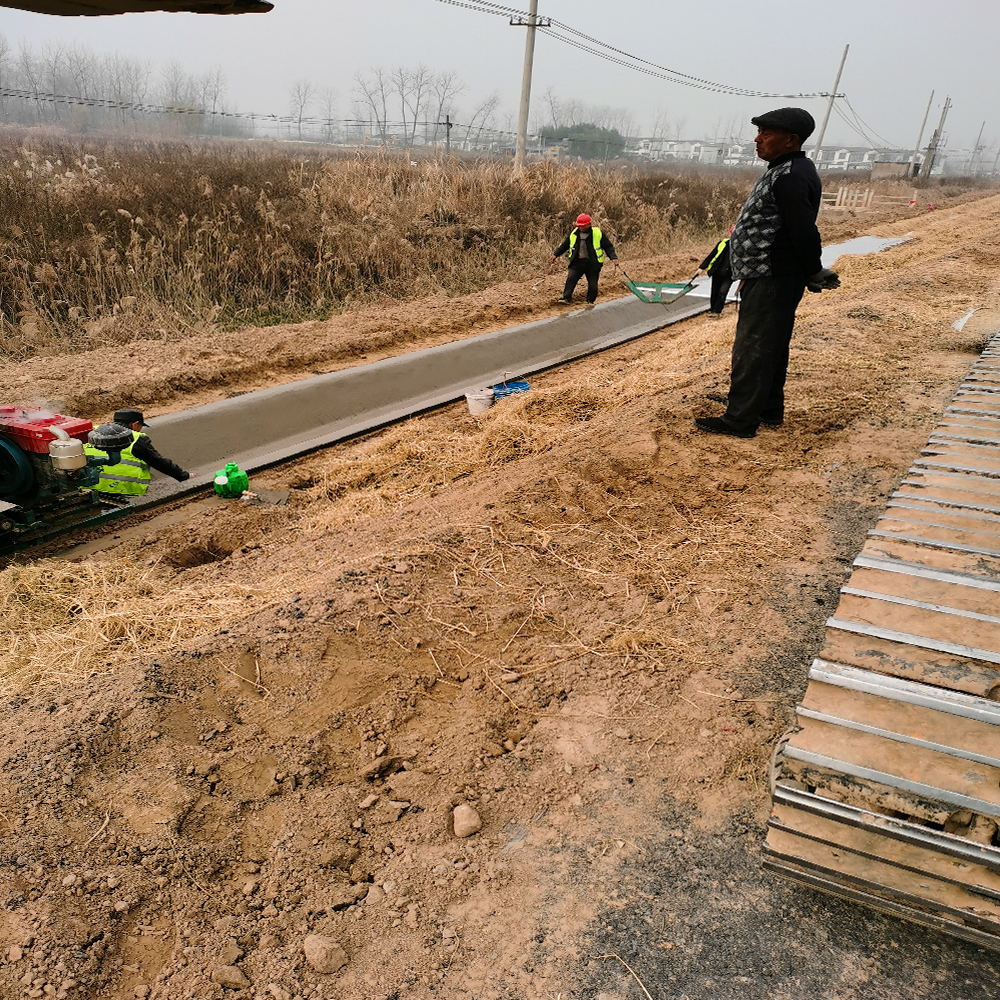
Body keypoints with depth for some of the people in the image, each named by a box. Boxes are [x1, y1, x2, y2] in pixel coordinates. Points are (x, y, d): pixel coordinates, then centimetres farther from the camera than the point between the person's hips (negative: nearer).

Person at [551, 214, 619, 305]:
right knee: (571, 279, -13)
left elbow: (608, 246, 0)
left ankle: (590, 301, 19)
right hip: (577, 262, 2)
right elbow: (564, 245, 15)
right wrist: (555, 254, 10)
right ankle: (566, 298, -10)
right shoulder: (574, 234, 4)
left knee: (593, 284, 3)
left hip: (593, 263, -2)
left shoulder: (598, 234, -5)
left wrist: (614, 258, -10)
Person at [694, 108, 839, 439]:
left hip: (771, 281, -11)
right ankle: (769, 411, 28)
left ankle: (740, 420, -1)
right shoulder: (783, 170, 15)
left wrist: (814, 273, -12)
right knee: (770, 346, 17)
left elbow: (805, 232, -24)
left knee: (752, 349, -7)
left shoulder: (790, 177, -19)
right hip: (767, 277, 11)